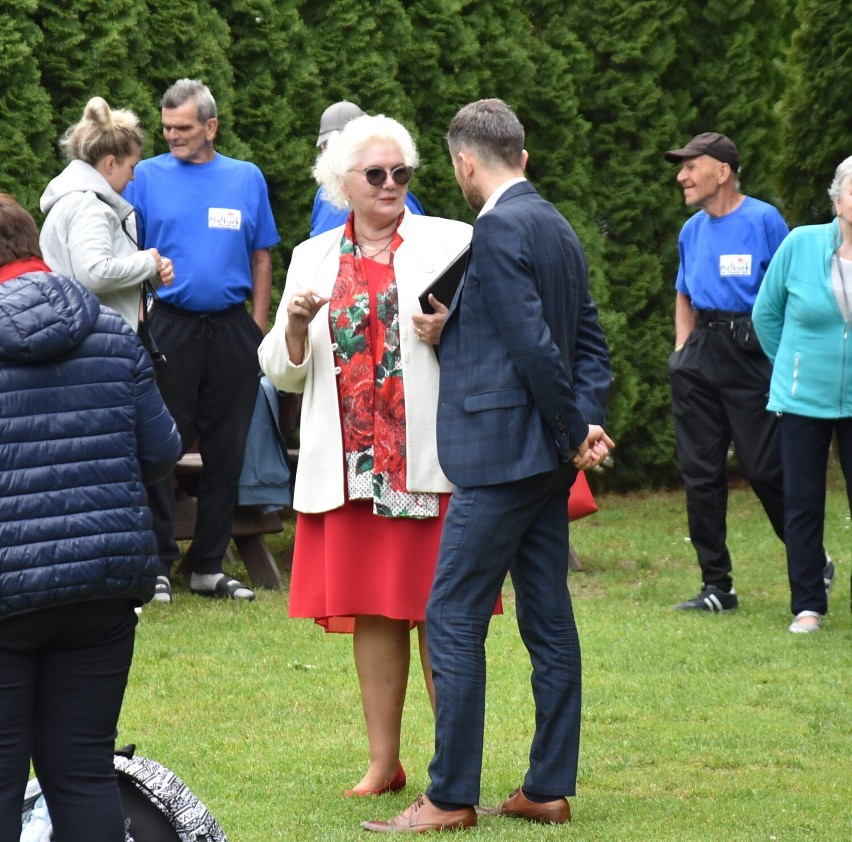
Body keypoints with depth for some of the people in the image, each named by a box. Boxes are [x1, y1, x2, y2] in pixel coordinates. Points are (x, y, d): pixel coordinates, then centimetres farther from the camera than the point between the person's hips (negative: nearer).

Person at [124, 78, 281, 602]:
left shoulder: (247, 179, 8)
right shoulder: (148, 176, 2)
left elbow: (262, 258, 11)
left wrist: (258, 326, 2)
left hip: (232, 328, 2)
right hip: (170, 327, -2)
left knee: (227, 451, 7)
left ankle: (210, 567, 15)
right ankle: (159, 564, 3)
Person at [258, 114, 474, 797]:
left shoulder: (451, 243, 5)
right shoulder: (314, 258, 14)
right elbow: (283, 372, 14)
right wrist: (296, 326, -7)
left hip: (430, 460, -3)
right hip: (350, 465, 3)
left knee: (440, 614, -3)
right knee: (372, 613, 6)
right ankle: (383, 764, 14)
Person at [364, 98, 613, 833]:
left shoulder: (499, 229, -15)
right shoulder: (558, 228, 15)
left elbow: (534, 343, -19)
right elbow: (589, 340, 14)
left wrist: (573, 430, -10)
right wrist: (586, 420, 1)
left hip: (500, 454, -10)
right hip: (546, 461, 10)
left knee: (454, 620, -5)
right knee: (547, 618, 10)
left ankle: (451, 798, -4)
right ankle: (549, 788, 14)